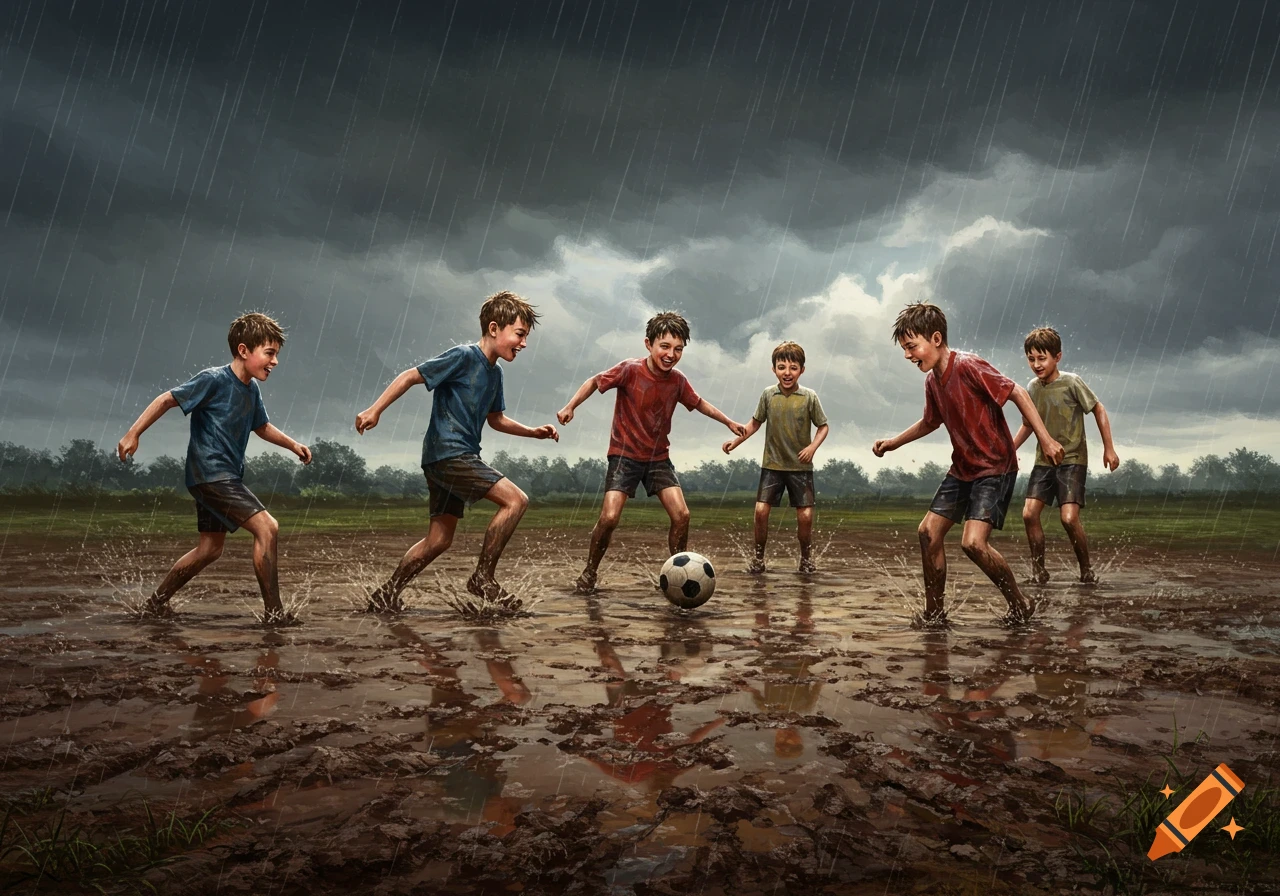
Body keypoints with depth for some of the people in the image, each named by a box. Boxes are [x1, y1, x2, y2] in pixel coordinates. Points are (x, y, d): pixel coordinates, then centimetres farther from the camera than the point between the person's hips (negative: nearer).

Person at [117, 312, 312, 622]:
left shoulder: (251, 389, 8)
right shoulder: (214, 380, -15)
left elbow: (262, 427, 24)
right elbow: (166, 400, -12)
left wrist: (293, 445, 13)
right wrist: (133, 434, -16)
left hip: (226, 477, 10)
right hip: (210, 473, -10)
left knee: (210, 549, 16)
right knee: (267, 527, -18)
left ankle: (157, 601, 32)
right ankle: (274, 612, -15)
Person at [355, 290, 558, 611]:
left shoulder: (494, 373, 14)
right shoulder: (463, 356, -11)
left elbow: (496, 420, 26)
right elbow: (410, 376, -11)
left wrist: (533, 432, 15)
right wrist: (374, 410, -17)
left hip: (458, 458, 9)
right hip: (448, 452, -9)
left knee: (439, 540, 10)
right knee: (516, 500, -15)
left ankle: (386, 595, 20)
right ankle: (483, 577, -6)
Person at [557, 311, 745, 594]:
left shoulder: (678, 380, -5)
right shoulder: (630, 370, -18)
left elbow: (698, 403, 15)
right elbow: (595, 382, -3)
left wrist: (728, 422, 19)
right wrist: (570, 407, -13)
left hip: (659, 457, 4)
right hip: (625, 454, -4)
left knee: (681, 515, -9)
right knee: (609, 517, -16)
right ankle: (590, 571, 8)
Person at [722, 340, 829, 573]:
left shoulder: (809, 397, -8)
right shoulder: (768, 395, -3)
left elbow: (823, 426, 1)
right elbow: (755, 422, 9)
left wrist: (813, 446, -16)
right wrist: (736, 441, -1)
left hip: (800, 466, -1)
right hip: (772, 464, 1)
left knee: (805, 515, -3)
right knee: (761, 510, -8)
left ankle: (806, 556, 21)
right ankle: (759, 557, 9)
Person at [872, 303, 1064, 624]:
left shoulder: (968, 366, -19)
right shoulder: (932, 381, 6)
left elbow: (1017, 392, -18)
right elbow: (930, 422, 24)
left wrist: (1045, 438, -22)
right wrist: (893, 442, 20)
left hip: (995, 467, -9)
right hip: (963, 468, 9)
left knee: (973, 542, -20)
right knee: (929, 531, 4)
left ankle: (1021, 605, 3)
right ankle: (934, 614, 15)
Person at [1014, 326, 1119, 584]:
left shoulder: (1071, 383, -11)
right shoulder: (1032, 388, 4)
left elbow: (1099, 410, -3)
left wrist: (1108, 448, -5)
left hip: (1072, 459, -5)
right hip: (1044, 460, 5)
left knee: (1069, 518, -16)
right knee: (1029, 513, -9)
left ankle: (1086, 570, 5)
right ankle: (1038, 570, 5)